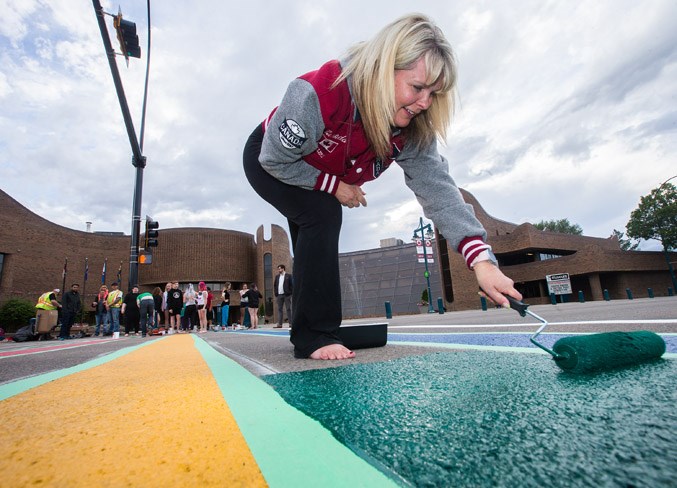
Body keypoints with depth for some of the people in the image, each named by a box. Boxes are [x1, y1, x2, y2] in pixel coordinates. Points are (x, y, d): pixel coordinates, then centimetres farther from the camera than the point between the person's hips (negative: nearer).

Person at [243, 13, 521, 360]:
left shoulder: (411, 130, -23)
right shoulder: (318, 95, -39)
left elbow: (437, 187, -31)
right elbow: (275, 159, -28)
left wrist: (481, 259, -41)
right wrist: (336, 186, -25)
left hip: (315, 179, 6)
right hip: (267, 161, -5)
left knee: (314, 249, 8)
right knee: (323, 214, -30)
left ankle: (306, 332, 27)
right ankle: (314, 337, -19)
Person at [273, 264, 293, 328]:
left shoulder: (288, 276, 0)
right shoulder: (277, 276, 14)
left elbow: (291, 285, -4)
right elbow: (275, 285, 15)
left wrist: (290, 293, -10)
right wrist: (276, 294, 5)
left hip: (287, 295, -4)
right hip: (279, 295, 4)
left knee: (288, 309, 1)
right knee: (279, 309, 3)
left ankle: (290, 323, 4)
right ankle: (279, 324, 4)